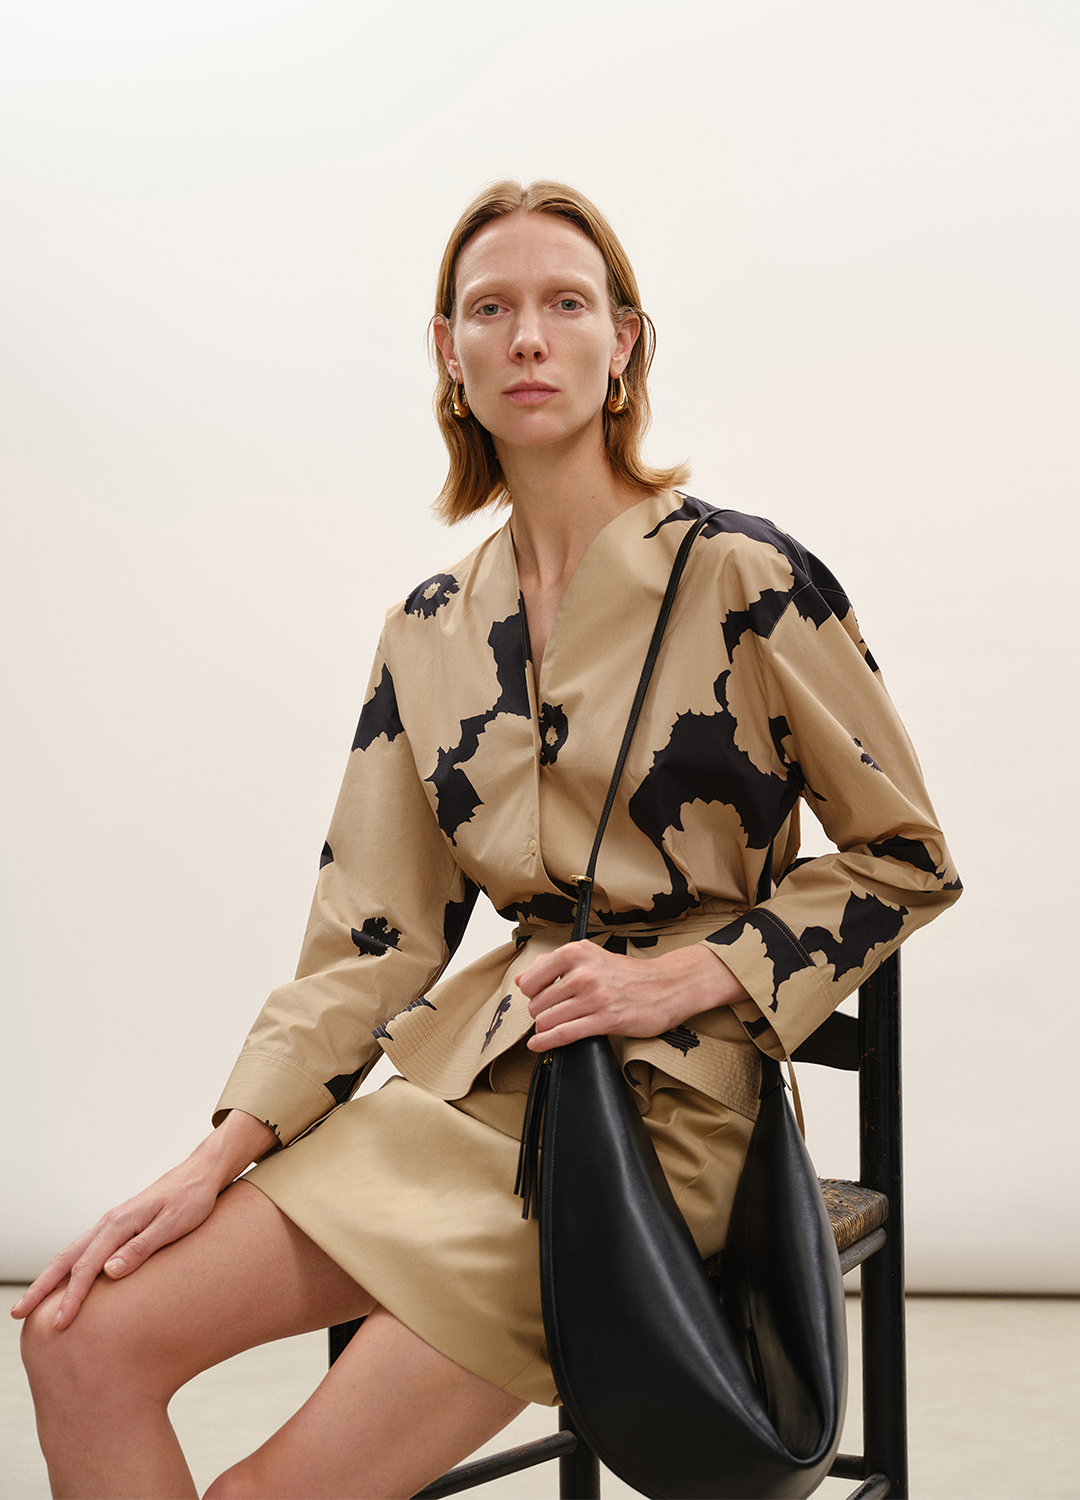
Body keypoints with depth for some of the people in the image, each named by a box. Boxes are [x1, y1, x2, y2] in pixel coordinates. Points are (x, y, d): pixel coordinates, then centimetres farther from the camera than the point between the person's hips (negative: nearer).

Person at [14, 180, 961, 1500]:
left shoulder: (743, 577, -7)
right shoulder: (429, 631, 8)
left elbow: (903, 857, 0)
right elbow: (371, 936, 8)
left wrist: (683, 977, -13)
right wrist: (220, 1156, -3)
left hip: (657, 1094, -5)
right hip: (469, 1068, 5)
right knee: (84, 1336, -10)